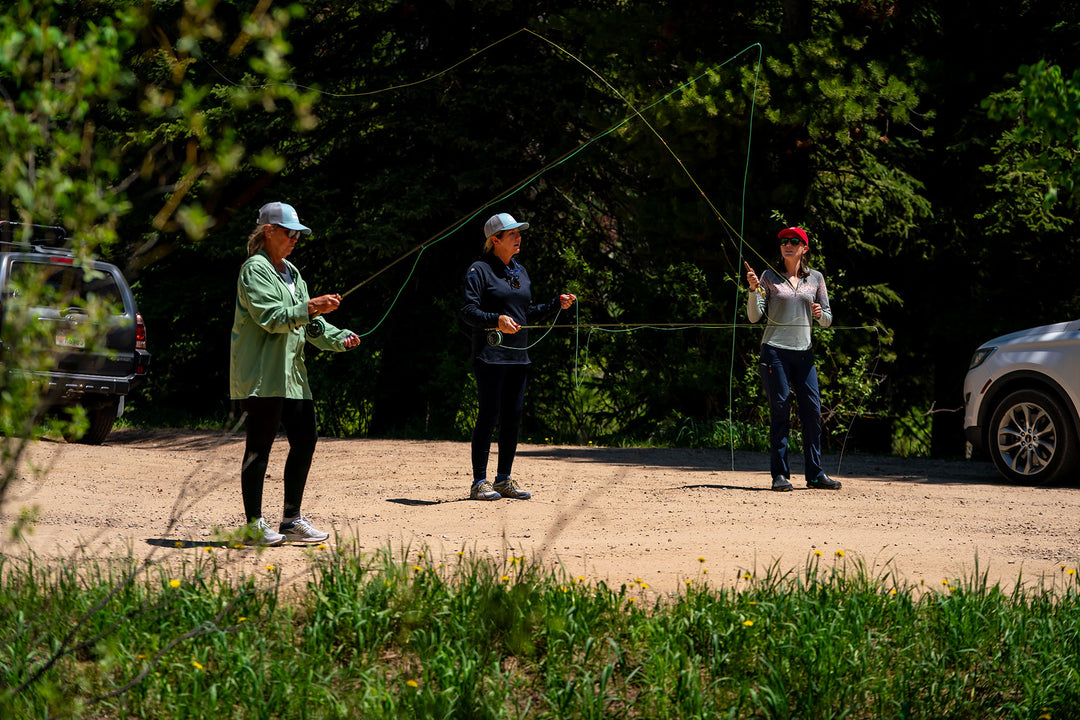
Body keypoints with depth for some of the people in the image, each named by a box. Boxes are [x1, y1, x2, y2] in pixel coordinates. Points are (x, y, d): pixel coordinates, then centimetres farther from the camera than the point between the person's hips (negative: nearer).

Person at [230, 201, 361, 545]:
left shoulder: (291, 273, 21)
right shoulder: (255, 269, -7)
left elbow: (307, 324, 18)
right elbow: (271, 317, -18)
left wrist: (339, 337, 3)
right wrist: (310, 308, -25)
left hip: (291, 372, 9)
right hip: (261, 374, -9)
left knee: (305, 440, 5)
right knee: (260, 446, -6)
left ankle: (292, 520, 14)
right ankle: (254, 525, -2)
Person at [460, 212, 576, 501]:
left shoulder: (520, 272, 17)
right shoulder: (480, 270, -6)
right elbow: (468, 311, -13)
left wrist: (556, 304, 11)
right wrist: (496, 320, -29)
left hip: (518, 356, 7)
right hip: (490, 356, -7)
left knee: (512, 418, 8)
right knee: (489, 417, -7)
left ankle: (504, 480, 16)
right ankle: (479, 482, -2)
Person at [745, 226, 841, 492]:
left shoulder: (816, 278, 11)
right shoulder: (769, 276, 5)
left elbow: (827, 321, 13)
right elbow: (754, 316, 0)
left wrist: (821, 314, -9)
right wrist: (754, 289, -14)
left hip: (804, 351, 3)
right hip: (775, 349, -3)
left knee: (812, 410, -2)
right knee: (780, 411, -5)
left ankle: (815, 474, 5)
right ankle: (780, 475, -3)